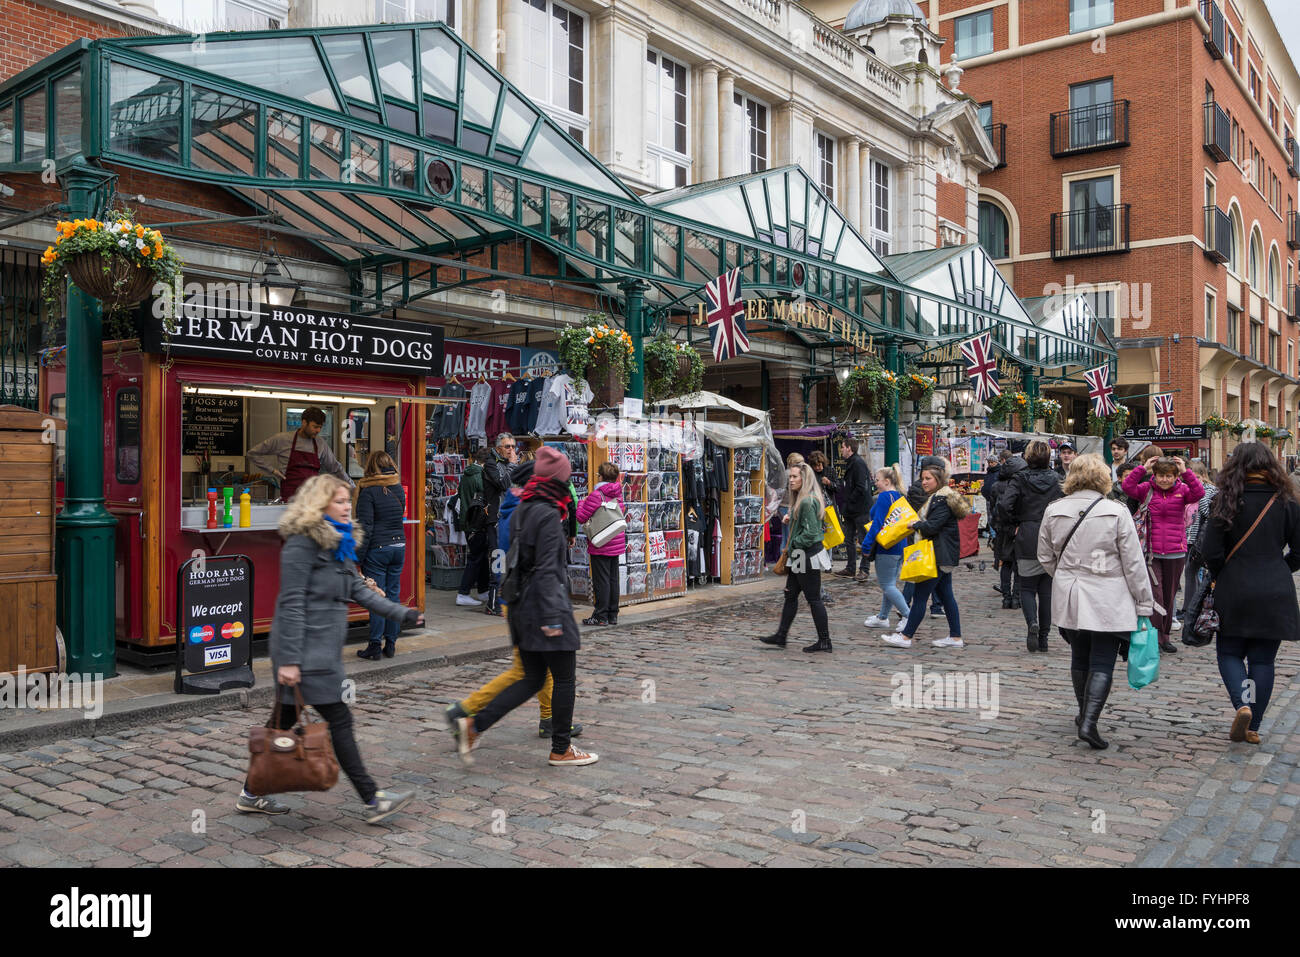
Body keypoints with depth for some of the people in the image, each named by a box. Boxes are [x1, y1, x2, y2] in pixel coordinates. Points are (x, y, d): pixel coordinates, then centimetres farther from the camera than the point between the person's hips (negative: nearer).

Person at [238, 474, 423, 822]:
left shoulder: (339, 543, 14)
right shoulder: (302, 544, -14)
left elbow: (358, 590, 16)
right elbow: (291, 603, -18)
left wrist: (402, 613, 8)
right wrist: (288, 660, -21)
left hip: (325, 647, 9)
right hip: (306, 651, -9)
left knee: (285, 720, 16)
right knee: (339, 720, -4)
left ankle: (253, 794, 29)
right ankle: (372, 801, 2)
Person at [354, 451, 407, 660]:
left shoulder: (368, 491, -11)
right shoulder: (399, 489, 8)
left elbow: (365, 527, -13)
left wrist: (358, 557, -10)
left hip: (377, 549, -5)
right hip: (399, 546, 5)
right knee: (393, 595, 9)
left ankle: (375, 646, 3)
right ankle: (391, 644, 15)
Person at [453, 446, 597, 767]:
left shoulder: (520, 512, 11)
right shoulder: (548, 515, -15)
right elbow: (546, 570, -20)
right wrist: (552, 617, -21)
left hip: (522, 607, 9)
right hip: (543, 606, -9)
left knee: (532, 680, 14)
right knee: (565, 679, 5)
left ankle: (474, 724, 6)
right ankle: (561, 750, 14)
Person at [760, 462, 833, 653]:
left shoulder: (807, 502, -19)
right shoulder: (802, 500, 13)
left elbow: (811, 532, -22)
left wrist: (795, 543, -12)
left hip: (808, 556, -11)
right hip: (800, 556, 11)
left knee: (814, 599, -2)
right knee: (790, 595, 13)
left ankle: (824, 641, 7)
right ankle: (781, 636, 20)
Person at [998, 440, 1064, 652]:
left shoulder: (1020, 479, -5)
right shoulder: (1056, 479, 3)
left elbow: (1004, 505, -17)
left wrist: (1014, 523, -1)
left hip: (1027, 541, -2)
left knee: (1027, 588, 7)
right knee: (1046, 590, 9)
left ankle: (1032, 623, -20)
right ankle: (1043, 637, 11)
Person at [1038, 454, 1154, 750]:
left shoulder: (1053, 510, 0)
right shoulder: (1116, 512, -10)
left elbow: (1046, 558, 10)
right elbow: (1134, 563, -6)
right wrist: (1143, 604, 2)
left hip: (1069, 600, 4)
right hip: (1107, 602, -4)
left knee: (1080, 658, 18)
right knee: (1102, 663, 1)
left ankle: (1084, 714, 32)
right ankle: (1089, 722, -9)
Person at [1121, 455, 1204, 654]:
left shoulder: (1182, 490, 3)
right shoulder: (1146, 489, 1)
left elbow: (1199, 494, -14)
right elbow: (1128, 486, -14)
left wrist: (1186, 472, -18)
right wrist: (1142, 468, -15)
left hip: (1175, 553, 2)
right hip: (1150, 551, -2)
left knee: (1169, 596, 12)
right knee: (1154, 594, -10)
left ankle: (1165, 636, 24)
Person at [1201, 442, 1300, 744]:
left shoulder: (1226, 501, -6)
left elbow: (1212, 553, -9)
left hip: (1234, 593, -2)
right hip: (1275, 595, 2)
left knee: (1229, 652, 12)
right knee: (1263, 659, 10)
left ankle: (1242, 705, -11)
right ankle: (1253, 727, 12)